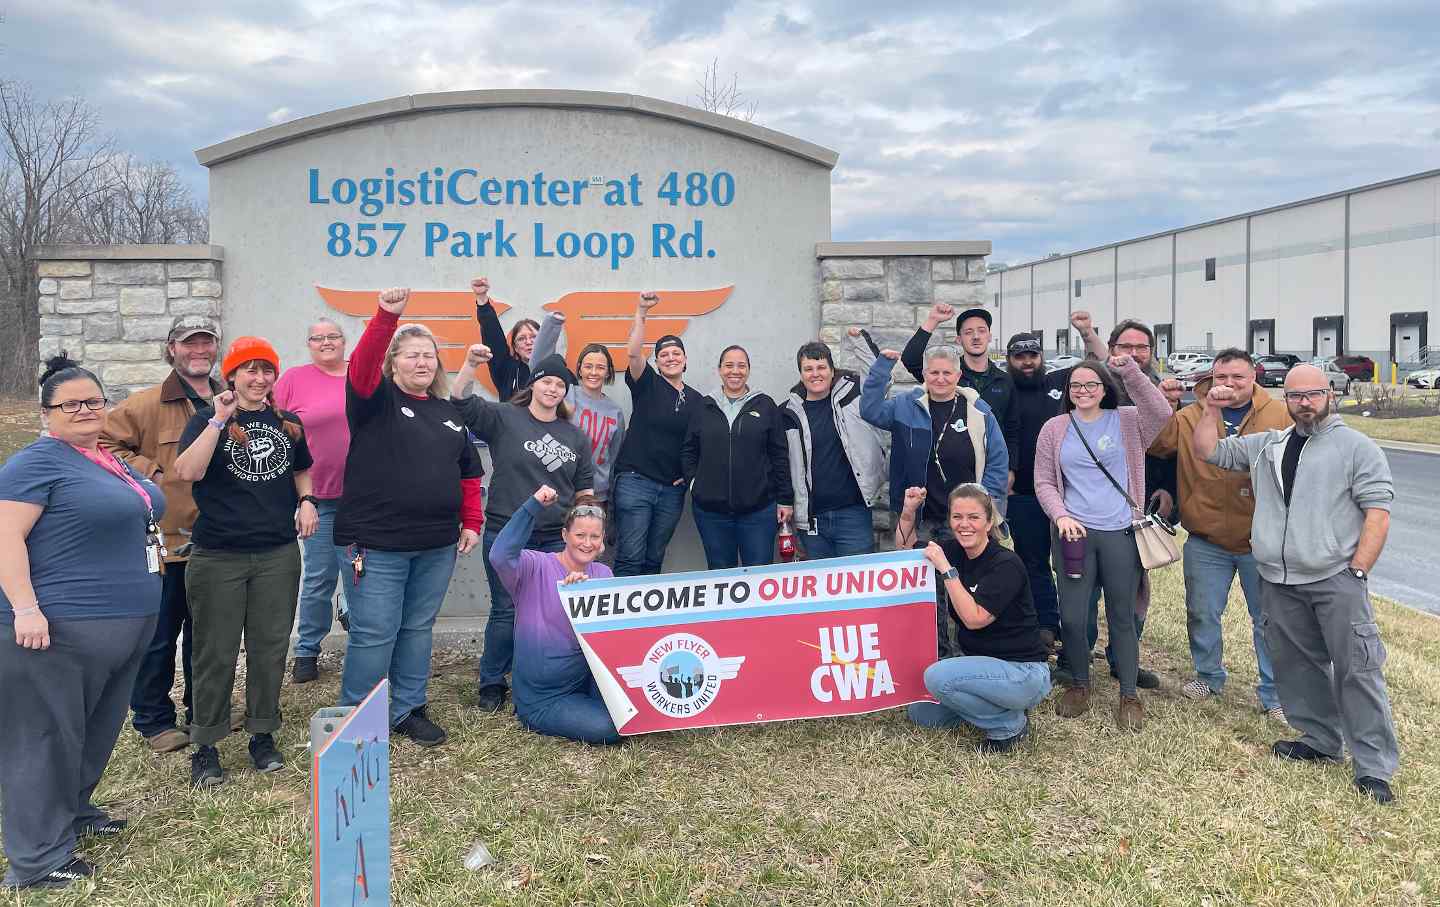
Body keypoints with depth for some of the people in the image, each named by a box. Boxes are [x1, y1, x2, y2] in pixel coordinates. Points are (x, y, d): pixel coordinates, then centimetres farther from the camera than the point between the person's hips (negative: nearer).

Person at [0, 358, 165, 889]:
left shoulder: (108, 461, 15)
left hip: (126, 624, 9)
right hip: (62, 627, -9)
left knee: (98, 729, 19)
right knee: (46, 737, 0)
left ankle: (73, 812, 36)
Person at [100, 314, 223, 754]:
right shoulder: (147, 404, -9)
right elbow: (106, 443, -11)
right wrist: (151, 474, -15)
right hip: (165, 540, -5)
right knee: (159, 635, 6)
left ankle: (202, 709, 34)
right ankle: (153, 719, 22)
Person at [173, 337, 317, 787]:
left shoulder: (287, 423, 9)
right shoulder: (208, 419, -2)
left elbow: (301, 470, 25)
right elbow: (188, 471, -19)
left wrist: (306, 501, 6)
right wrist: (220, 420, -21)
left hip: (278, 555, 3)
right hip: (218, 557, -3)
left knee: (270, 647, 10)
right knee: (216, 652, 4)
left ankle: (263, 734, 24)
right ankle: (205, 744, 17)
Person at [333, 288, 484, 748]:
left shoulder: (448, 412, 14)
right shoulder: (376, 399, -1)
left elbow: (468, 472, 18)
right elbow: (361, 365, -23)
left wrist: (472, 522, 8)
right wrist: (386, 316, -36)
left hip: (436, 544, 5)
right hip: (375, 543, -5)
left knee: (418, 629, 14)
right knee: (374, 634, -1)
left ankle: (408, 710, 28)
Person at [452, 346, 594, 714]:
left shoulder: (575, 436, 11)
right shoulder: (503, 418, 0)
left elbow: (583, 491, 15)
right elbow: (462, 403, -14)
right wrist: (470, 364, -29)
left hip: (556, 539, 3)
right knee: (506, 611, 3)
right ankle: (491, 683, 19)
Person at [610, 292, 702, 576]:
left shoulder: (696, 399, 13)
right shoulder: (647, 384, 1)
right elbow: (633, 352, -17)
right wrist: (641, 311, -22)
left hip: (672, 489, 4)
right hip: (635, 480, -4)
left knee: (654, 560, 11)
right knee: (630, 558, -9)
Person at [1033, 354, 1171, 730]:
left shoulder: (1127, 422, 3)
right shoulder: (1054, 429, 6)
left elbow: (1162, 413, -17)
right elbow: (1044, 482, 6)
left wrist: (1131, 371, -24)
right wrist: (1061, 516, -10)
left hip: (1121, 533, -1)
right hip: (1074, 532, 1)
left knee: (1122, 617, 7)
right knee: (1071, 617, 3)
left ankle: (1129, 695, 21)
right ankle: (1079, 685, 25)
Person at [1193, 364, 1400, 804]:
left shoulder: (1357, 447, 0)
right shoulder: (1266, 445, 14)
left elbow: (1378, 513, -5)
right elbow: (1206, 451, 18)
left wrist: (1356, 572, -12)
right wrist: (1212, 409, 5)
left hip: (1336, 580, -5)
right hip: (1279, 582, 5)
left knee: (1357, 670, -5)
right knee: (1298, 665, 13)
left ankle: (1374, 766, 1)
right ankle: (1320, 740, 28)